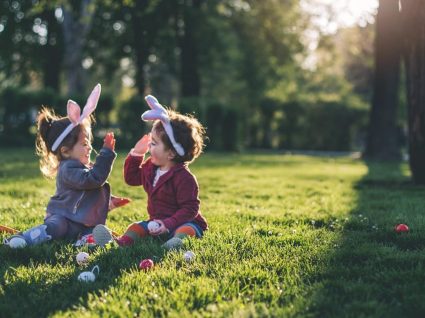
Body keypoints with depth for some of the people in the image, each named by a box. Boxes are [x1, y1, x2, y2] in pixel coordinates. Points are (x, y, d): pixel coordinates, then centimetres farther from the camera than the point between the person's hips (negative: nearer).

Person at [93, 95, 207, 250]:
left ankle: (177, 242, -68)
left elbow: (189, 208, -22)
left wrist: (168, 224, -32)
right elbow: (131, 178, 23)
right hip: (157, 222, 8)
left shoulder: (184, 178, -21)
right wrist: (136, 154, 9)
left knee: (186, 230, -38)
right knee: (136, 227, -12)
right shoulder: (150, 167, 6)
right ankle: (121, 241, -37)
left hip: (185, 222, -8)